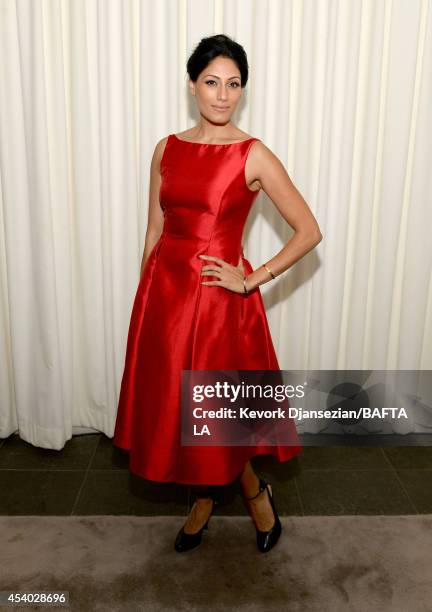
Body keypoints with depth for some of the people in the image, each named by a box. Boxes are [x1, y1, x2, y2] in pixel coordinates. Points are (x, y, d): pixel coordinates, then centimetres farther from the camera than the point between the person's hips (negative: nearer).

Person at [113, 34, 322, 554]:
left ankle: (255, 491, 35)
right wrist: (145, 297, 11)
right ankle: (204, 497, 38)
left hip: (219, 300, -4)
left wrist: (251, 281, -12)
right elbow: (155, 229, 10)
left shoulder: (253, 156, -8)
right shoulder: (168, 149, 5)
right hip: (165, 292, 5)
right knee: (174, 404, 14)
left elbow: (308, 232, -9)